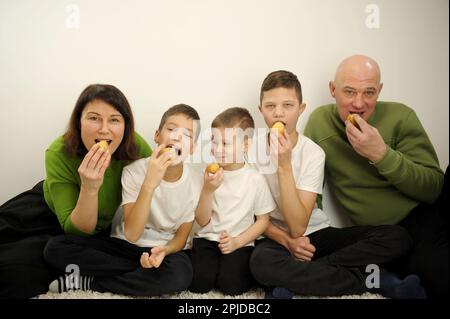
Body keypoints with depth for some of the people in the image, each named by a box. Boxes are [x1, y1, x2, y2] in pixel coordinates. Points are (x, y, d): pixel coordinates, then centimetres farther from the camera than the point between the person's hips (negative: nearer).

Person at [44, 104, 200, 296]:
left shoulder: (195, 185, -12)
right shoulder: (134, 171, -15)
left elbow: (181, 237, -3)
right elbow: (132, 234, -23)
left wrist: (164, 250, -27)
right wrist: (149, 184, -35)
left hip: (165, 249, 0)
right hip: (124, 244, 1)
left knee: (180, 274, -37)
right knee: (55, 247, -18)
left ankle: (87, 282, -16)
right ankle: (144, 274, -16)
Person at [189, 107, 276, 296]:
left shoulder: (255, 179, -7)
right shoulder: (209, 175, -3)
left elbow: (263, 220, 1)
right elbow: (202, 221, -4)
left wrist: (237, 241, -11)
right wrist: (208, 190, -19)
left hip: (240, 243, -1)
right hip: (207, 239, 2)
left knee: (231, 285, -21)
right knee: (198, 283, -17)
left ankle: (246, 268, 10)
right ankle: (213, 263, 13)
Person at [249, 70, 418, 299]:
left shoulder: (313, 153, -10)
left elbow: (298, 227, -19)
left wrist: (284, 165, -27)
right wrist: (287, 240, -18)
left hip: (314, 233, 1)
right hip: (275, 238, -1)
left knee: (397, 237, -18)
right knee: (262, 262, -38)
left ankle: (289, 283, -21)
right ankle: (372, 281, -19)